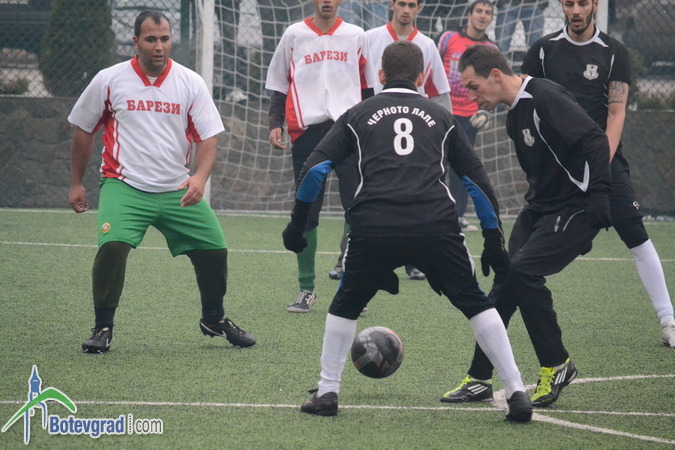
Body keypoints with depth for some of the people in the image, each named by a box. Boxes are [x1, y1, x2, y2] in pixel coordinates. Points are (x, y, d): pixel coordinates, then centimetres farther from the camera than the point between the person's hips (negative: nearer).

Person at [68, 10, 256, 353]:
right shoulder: (109, 80, -2)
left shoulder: (190, 83, 1)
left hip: (178, 191, 3)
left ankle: (213, 320, 25)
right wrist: (75, 184, 10)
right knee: (113, 245, -26)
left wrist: (199, 177, -19)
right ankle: (103, 328, -11)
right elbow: (83, 131, 9)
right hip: (123, 184, -3)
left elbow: (208, 137, -1)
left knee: (214, 248, -2)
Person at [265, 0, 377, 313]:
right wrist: (275, 123, 1)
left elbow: (367, 87, 16)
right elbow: (279, 85, 12)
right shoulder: (294, 36, 9)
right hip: (307, 131, 0)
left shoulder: (355, 37, 10)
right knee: (306, 213, 3)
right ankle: (306, 289, 11)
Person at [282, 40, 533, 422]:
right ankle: (517, 394, 8)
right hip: (436, 225, 0)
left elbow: (314, 170, 13)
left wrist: (297, 225, 21)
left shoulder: (358, 115, 21)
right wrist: (494, 242, 27)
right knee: (476, 304, 15)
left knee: (346, 306, 24)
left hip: (373, 226, 0)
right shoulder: (441, 117, 23)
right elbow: (478, 179, 21)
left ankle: (327, 392, 20)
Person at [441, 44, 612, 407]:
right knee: (505, 279, 2)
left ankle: (556, 366, -6)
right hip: (540, 208, 9)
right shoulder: (515, 114, 11)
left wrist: (598, 199, -27)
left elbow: (595, 142, -24)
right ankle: (480, 380, 9)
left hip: (576, 209, -9)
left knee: (522, 271, -21)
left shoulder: (546, 98, -19)